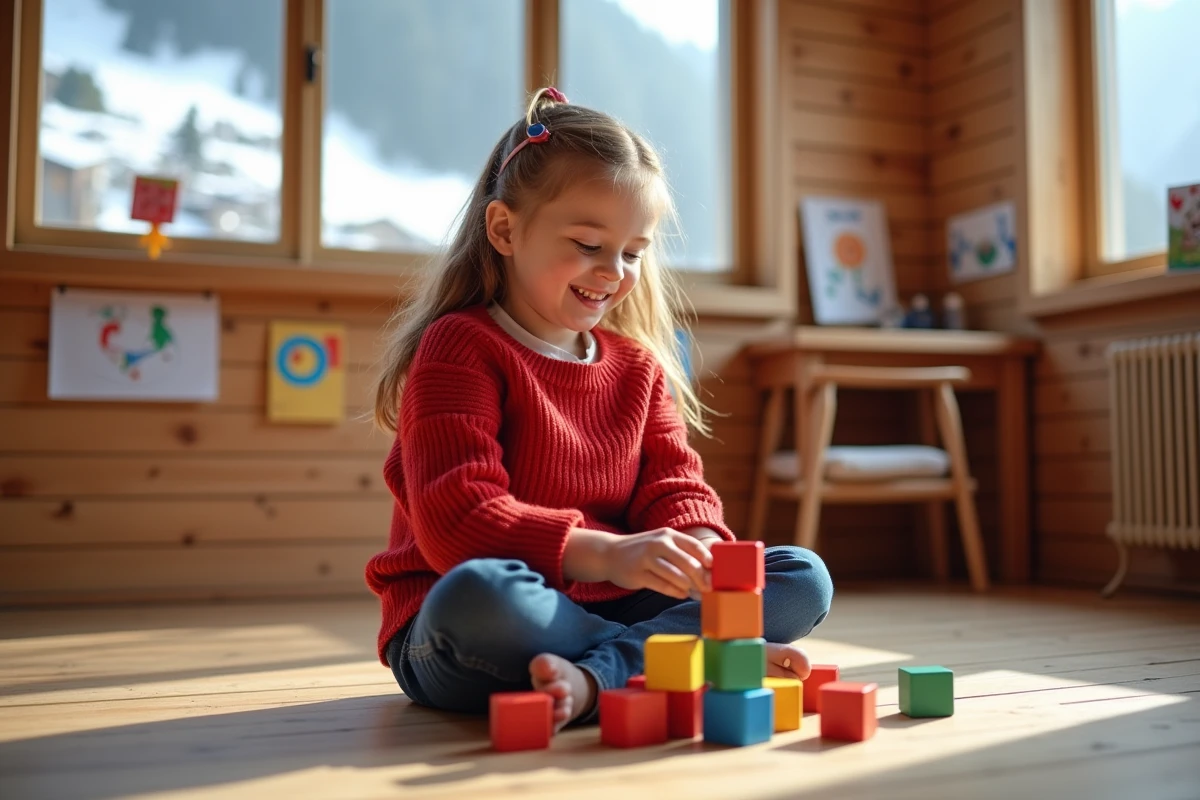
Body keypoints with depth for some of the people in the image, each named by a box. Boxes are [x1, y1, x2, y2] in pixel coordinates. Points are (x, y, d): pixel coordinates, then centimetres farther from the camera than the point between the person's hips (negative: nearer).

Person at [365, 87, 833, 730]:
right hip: (451, 634, -5)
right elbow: (456, 521, -19)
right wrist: (607, 554, -32)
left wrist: (701, 549, -18)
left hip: (611, 604, 6)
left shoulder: (638, 366, 14)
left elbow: (675, 486, 7)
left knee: (805, 577, -8)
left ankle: (594, 676, -28)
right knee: (476, 590, -41)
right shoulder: (459, 348, -7)